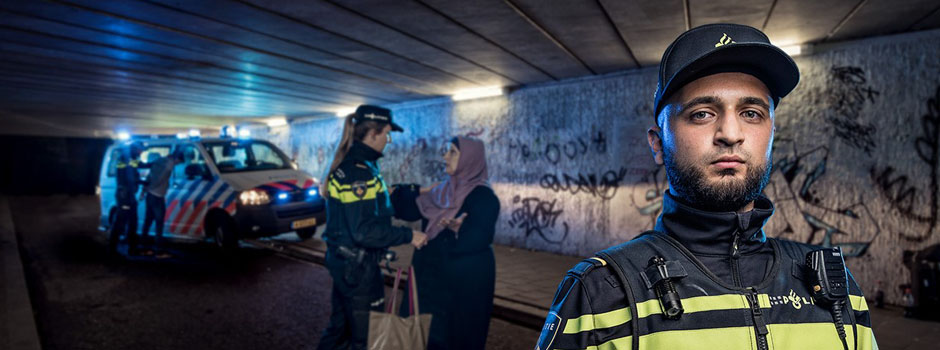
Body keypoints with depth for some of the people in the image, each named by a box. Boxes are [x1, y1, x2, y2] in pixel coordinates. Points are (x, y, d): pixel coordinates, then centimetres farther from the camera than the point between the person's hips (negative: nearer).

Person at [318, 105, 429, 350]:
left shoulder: (347, 165, 8)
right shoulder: (359, 172, -23)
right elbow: (364, 231, -28)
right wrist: (409, 236, -21)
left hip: (343, 262, 10)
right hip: (358, 268, -10)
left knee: (340, 328, 24)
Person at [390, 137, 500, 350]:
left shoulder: (483, 196, -15)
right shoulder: (444, 190, 8)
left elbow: (481, 237, -25)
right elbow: (410, 211, 8)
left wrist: (458, 229, -41)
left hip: (465, 280, -7)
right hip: (434, 272, 7)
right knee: (427, 330, 17)